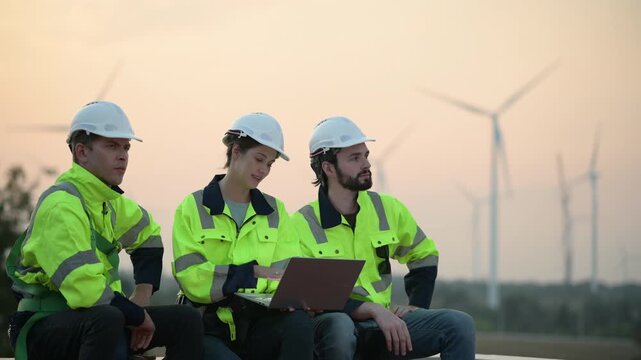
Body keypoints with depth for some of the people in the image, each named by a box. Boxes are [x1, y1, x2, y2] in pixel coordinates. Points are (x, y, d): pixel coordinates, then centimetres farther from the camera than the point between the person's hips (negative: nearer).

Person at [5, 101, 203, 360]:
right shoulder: (62, 205, -19)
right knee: (108, 320, -40)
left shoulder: (110, 200, 10)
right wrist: (138, 315, -15)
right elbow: (85, 289, -28)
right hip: (43, 326, -9)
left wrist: (143, 295, 14)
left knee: (187, 320, 0)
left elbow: (148, 236, 30)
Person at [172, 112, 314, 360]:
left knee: (300, 323, -30)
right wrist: (250, 272, -21)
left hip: (257, 322, 3)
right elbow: (190, 279, -9)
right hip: (209, 327, -3)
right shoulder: (193, 208, 3)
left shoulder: (275, 211, 15)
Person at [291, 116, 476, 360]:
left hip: (382, 323, 5)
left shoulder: (388, 209, 8)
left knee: (459, 324, -16)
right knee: (339, 326, -42)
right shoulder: (302, 224, -8)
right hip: (331, 323, -5)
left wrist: (418, 305, 9)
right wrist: (374, 309, -23)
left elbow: (424, 254, 25)